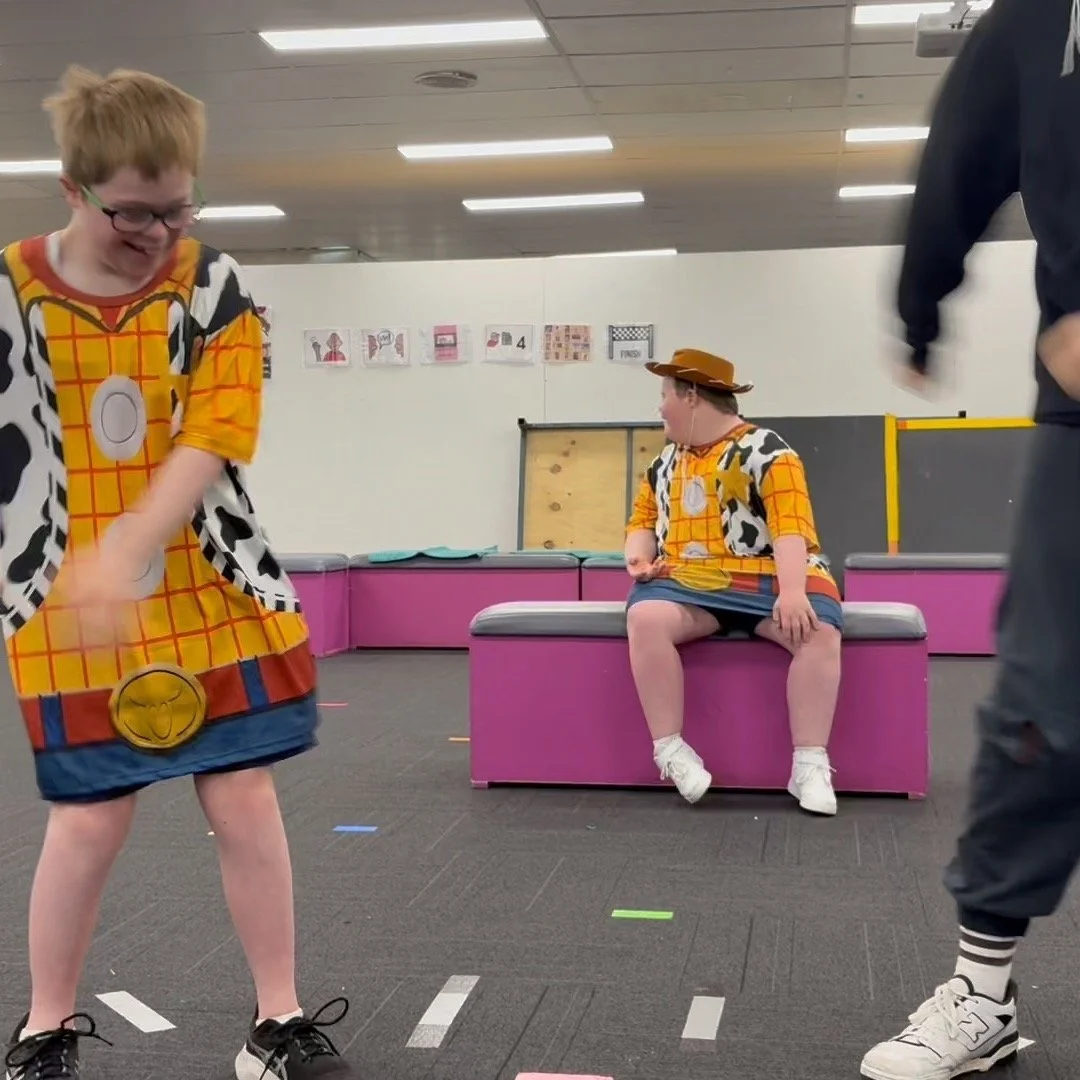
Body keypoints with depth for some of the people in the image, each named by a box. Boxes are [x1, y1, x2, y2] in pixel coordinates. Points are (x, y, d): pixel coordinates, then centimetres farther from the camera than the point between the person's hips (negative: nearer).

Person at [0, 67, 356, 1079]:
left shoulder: (213, 285, -3)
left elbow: (214, 439, -14)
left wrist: (124, 550, -27)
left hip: (212, 600, 1)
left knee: (245, 802, 5)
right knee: (89, 818, 3)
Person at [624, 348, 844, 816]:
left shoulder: (764, 450, -4)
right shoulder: (664, 463, 17)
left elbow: (791, 522, -15)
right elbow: (643, 519, 22)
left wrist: (792, 591, -29)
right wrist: (638, 555, -2)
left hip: (766, 578, -3)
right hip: (687, 581, 4)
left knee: (819, 631, -32)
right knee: (645, 616, -30)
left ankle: (811, 764, -23)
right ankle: (669, 750, -23)